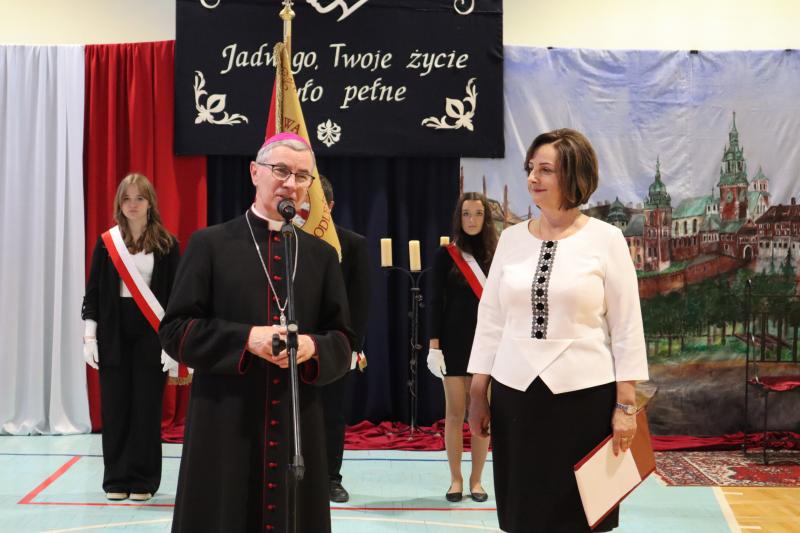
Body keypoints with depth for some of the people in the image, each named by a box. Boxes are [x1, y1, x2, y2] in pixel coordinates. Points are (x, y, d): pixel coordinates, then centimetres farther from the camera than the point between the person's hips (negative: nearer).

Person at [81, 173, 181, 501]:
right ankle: (116, 479, 15)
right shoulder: (106, 242, 5)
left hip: (151, 335, -1)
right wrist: (89, 335, 0)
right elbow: (93, 292, 6)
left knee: (146, 407, 2)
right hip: (113, 332, 2)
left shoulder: (167, 245, 0)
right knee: (114, 407, 5)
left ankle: (142, 480, 11)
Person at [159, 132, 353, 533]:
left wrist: (312, 347, -14)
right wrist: (246, 338, -17)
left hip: (297, 428, 3)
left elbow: (343, 343, 9)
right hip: (224, 427, -2)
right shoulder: (210, 244, 1)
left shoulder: (322, 255, 10)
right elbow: (175, 330, -3)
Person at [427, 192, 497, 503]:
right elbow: (436, 303, -1)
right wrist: (434, 345, -7)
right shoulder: (446, 255, 0)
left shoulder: (496, 255, 3)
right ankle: (456, 479, 14)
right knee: (454, 413, 4)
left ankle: (476, 480, 15)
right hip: (454, 342, -1)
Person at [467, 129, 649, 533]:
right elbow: (490, 319, 9)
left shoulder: (606, 239, -5)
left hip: (585, 394, -3)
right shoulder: (511, 238, 5)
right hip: (515, 393, 3)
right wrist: (477, 393, 8)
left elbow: (627, 326, -4)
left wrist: (626, 404, -6)